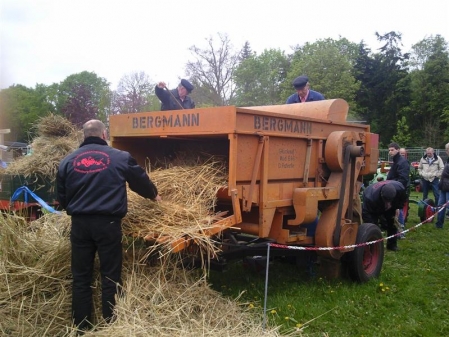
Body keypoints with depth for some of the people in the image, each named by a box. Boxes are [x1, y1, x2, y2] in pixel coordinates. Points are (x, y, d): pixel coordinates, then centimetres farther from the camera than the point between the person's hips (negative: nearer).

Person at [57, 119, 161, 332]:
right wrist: (153, 195, 33)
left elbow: (61, 198, 12)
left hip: (79, 224, 3)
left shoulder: (67, 161, 8)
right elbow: (141, 181, 13)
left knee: (81, 277, 13)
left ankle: (81, 327, 21)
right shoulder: (120, 157, 1)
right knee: (110, 276, 8)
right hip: (108, 223, -2)